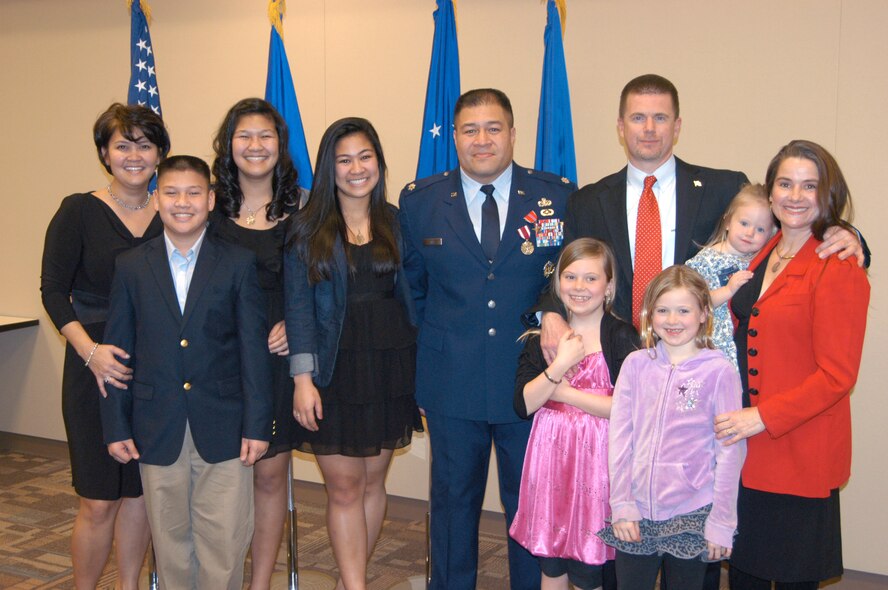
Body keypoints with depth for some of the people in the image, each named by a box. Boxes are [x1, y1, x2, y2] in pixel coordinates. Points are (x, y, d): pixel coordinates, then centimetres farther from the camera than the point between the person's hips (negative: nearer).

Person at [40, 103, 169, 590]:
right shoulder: (79, 211, -3)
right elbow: (54, 291, -6)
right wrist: (90, 350, -19)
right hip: (96, 372, -3)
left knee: (139, 492, 12)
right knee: (98, 503, 0)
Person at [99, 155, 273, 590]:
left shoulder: (239, 264, 0)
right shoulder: (131, 266, 4)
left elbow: (254, 349, -2)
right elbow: (117, 351, 6)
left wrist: (257, 424, -6)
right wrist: (115, 427, 2)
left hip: (224, 428, -1)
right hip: (157, 430, 2)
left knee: (225, 541, 3)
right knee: (171, 538, 13)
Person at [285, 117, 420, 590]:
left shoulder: (397, 223, 6)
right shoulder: (307, 228, -1)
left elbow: (412, 294, 8)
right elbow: (298, 304, -5)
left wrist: (421, 370, 1)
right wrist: (302, 378, -12)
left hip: (390, 368, 3)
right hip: (334, 370, -3)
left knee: (373, 481, 11)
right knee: (344, 488, 1)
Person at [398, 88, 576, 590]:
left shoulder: (560, 197, -2)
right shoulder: (419, 201, 2)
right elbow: (410, 285, 9)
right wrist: (433, 343, 3)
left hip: (532, 377, 0)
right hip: (452, 383, 1)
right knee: (454, 499, 15)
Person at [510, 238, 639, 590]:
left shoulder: (622, 337, -5)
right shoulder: (542, 337, 6)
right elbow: (523, 405, -4)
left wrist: (562, 392, -11)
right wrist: (560, 364, -16)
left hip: (596, 459, -3)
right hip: (549, 458, 4)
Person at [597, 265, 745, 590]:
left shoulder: (719, 371, -6)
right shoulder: (636, 365, 2)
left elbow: (730, 452, -4)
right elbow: (619, 438, 3)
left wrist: (721, 523, -5)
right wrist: (621, 505, -1)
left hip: (691, 515, -2)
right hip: (636, 516, 2)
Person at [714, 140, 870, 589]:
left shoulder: (839, 270, -12)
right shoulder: (759, 257, 10)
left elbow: (836, 376, -15)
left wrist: (763, 416, -19)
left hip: (799, 453, -6)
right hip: (745, 447, 7)